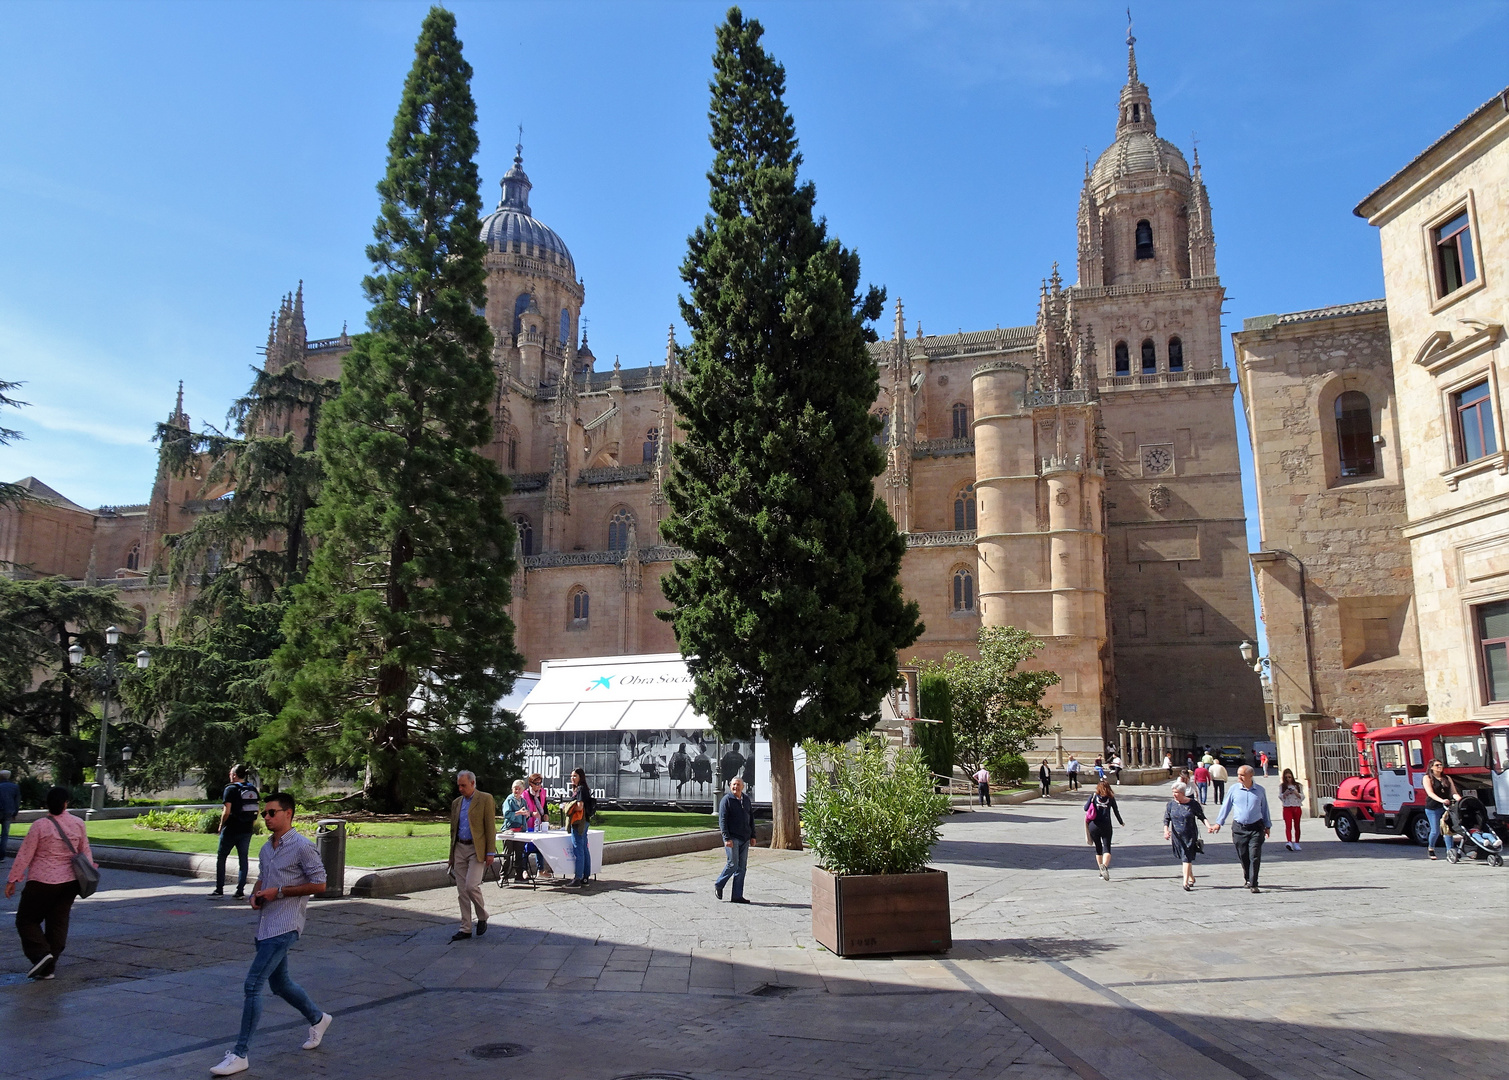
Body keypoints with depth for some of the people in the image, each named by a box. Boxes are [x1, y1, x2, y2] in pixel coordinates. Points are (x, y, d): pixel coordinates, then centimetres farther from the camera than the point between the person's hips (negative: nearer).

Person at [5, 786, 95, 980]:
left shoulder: (39, 826, -11)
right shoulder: (78, 824, 2)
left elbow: (24, 855, -8)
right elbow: (85, 850, 10)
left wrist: (13, 880, -1)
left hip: (42, 881, -5)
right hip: (70, 882, 5)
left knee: (26, 920, 10)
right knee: (58, 923, 10)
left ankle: (41, 953, -9)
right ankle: (48, 968, 11)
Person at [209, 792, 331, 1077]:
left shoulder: (302, 847, -14)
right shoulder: (266, 849, 10)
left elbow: (319, 885, -13)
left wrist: (279, 891, -16)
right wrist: (255, 896, 2)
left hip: (284, 928, -9)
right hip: (264, 925, 9)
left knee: (253, 984, -11)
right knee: (279, 984, 19)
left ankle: (240, 1055, -2)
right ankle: (318, 1019, 40)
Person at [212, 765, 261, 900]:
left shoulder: (231, 790, -11)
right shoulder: (253, 790, 6)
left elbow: (227, 812, -16)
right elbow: (257, 811, 6)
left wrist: (221, 825, -2)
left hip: (231, 829, -5)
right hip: (247, 830, 5)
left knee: (221, 858, 11)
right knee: (243, 859, 8)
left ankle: (219, 889, 14)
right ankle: (240, 891, 4)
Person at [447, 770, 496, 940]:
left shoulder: (485, 799, -4)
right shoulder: (456, 802, 14)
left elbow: (490, 827, -7)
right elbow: (453, 829, 19)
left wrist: (490, 852, -12)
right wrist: (451, 855, 17)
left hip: (477, 849, -6)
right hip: (460, 849, 6)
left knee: (471, 885, -16)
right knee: (462, 891, 5)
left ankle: (482, 917, 8)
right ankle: (465, 928, 12)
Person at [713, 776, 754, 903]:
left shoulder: (747, 800, 13)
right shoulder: (726, 800, -7)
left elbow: (751, 818, 19)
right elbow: (722, 820, -11)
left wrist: (753, 835, 13)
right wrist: (727, 838, -18)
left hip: (744, 839, 6)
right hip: (732, 838, -6)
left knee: (742, 867, 5)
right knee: (733, 864, -9)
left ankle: (737, 895, 9)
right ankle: (718, 885, 14)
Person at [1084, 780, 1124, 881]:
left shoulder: (1093, 795, 4)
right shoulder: (1111, 798, 5)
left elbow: (1085, 808, -2)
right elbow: (1116, 811, 9)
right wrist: (1121, 822, 25)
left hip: (1093, 826, 1)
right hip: (1106, 826, -1)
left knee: (1098, 848, 14)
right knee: (1107, 848, -4)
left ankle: (1102, 872, 15)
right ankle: (1105, 865, -32)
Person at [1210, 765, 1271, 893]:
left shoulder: (1260, 791, 3)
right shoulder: (1234, 790, 1)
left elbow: (1265, 809, 14)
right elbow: (1226, 806, 8)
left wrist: (1268, 826, 16)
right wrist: (1219, 823, 6)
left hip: (1256, 828, -1)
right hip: (1239, 828, 1)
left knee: (1254, 856, -9)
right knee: (1243, 856, 7)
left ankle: (1253, 884, -6)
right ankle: (1248, 879, 29)